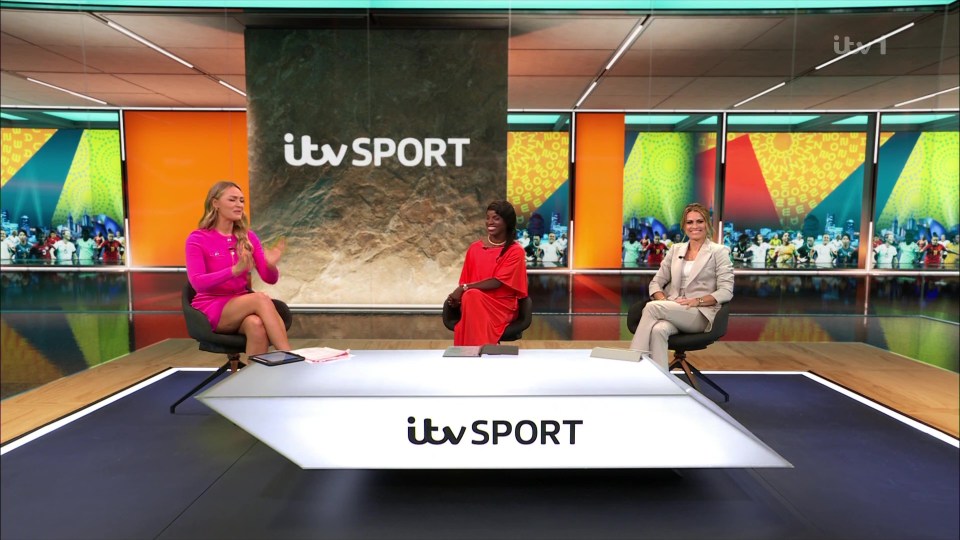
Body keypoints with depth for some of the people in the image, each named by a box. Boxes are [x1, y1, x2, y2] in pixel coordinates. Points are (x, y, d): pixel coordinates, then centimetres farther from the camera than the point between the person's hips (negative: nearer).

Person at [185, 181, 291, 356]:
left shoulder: (248, 236, 7)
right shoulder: (197, 239, -4)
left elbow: (270, 278, 3)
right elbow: (197, 282, -17)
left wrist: (271, 265, -22)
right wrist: (234, 270, -31)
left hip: (242, 305, 4)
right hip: (211, 309, -4)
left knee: (256, 325, -35)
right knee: (261, 299, -33)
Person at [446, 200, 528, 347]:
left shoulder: (515, 251, -3)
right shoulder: (474, 248, 9)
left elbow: (497, 282, -13)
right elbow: (465, 281, 9)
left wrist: (464, 288, -20)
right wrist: (459, 293, -15)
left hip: (502, 306, -3)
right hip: (475, 301, 3)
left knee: (472, 296, -34)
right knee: (470, 297, -35)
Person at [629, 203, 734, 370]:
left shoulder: (719, 251, 4)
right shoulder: (675, 249, 17)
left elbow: (726, 292, -3)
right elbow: (656, 282, 14)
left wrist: (697, 301, -18)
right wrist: (663, 301, -8)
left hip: (701, 315, -3)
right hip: (672, 312, 3)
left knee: (651, 307, -31)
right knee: (658, 329, -35)